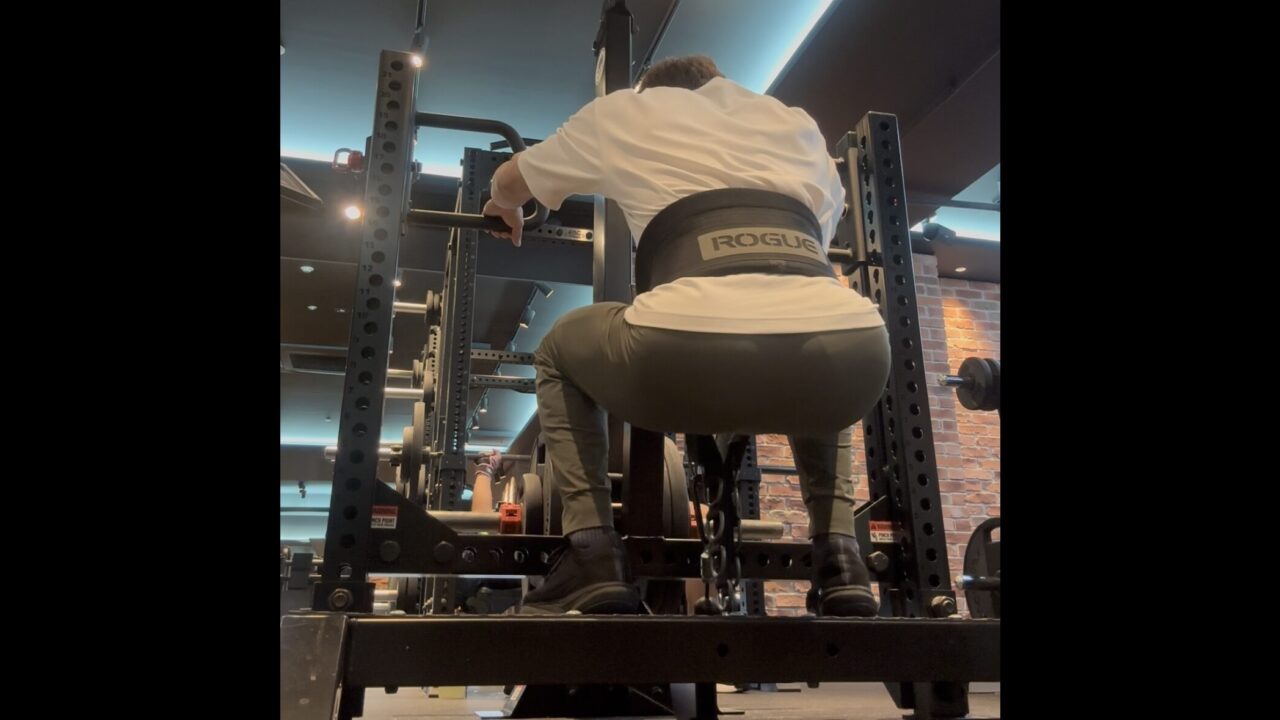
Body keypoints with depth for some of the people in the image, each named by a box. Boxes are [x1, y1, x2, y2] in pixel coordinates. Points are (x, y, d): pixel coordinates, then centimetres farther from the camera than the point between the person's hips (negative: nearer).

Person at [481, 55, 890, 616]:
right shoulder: (797, 123, 36)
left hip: (698, 345, -3)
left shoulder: (626, 111, 29)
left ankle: (593, 558, 15)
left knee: (560, 351, 29)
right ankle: (840, 562, 24)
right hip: (854, 357, 4)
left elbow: (508, 186, 44)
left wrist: (504, 210, 67)